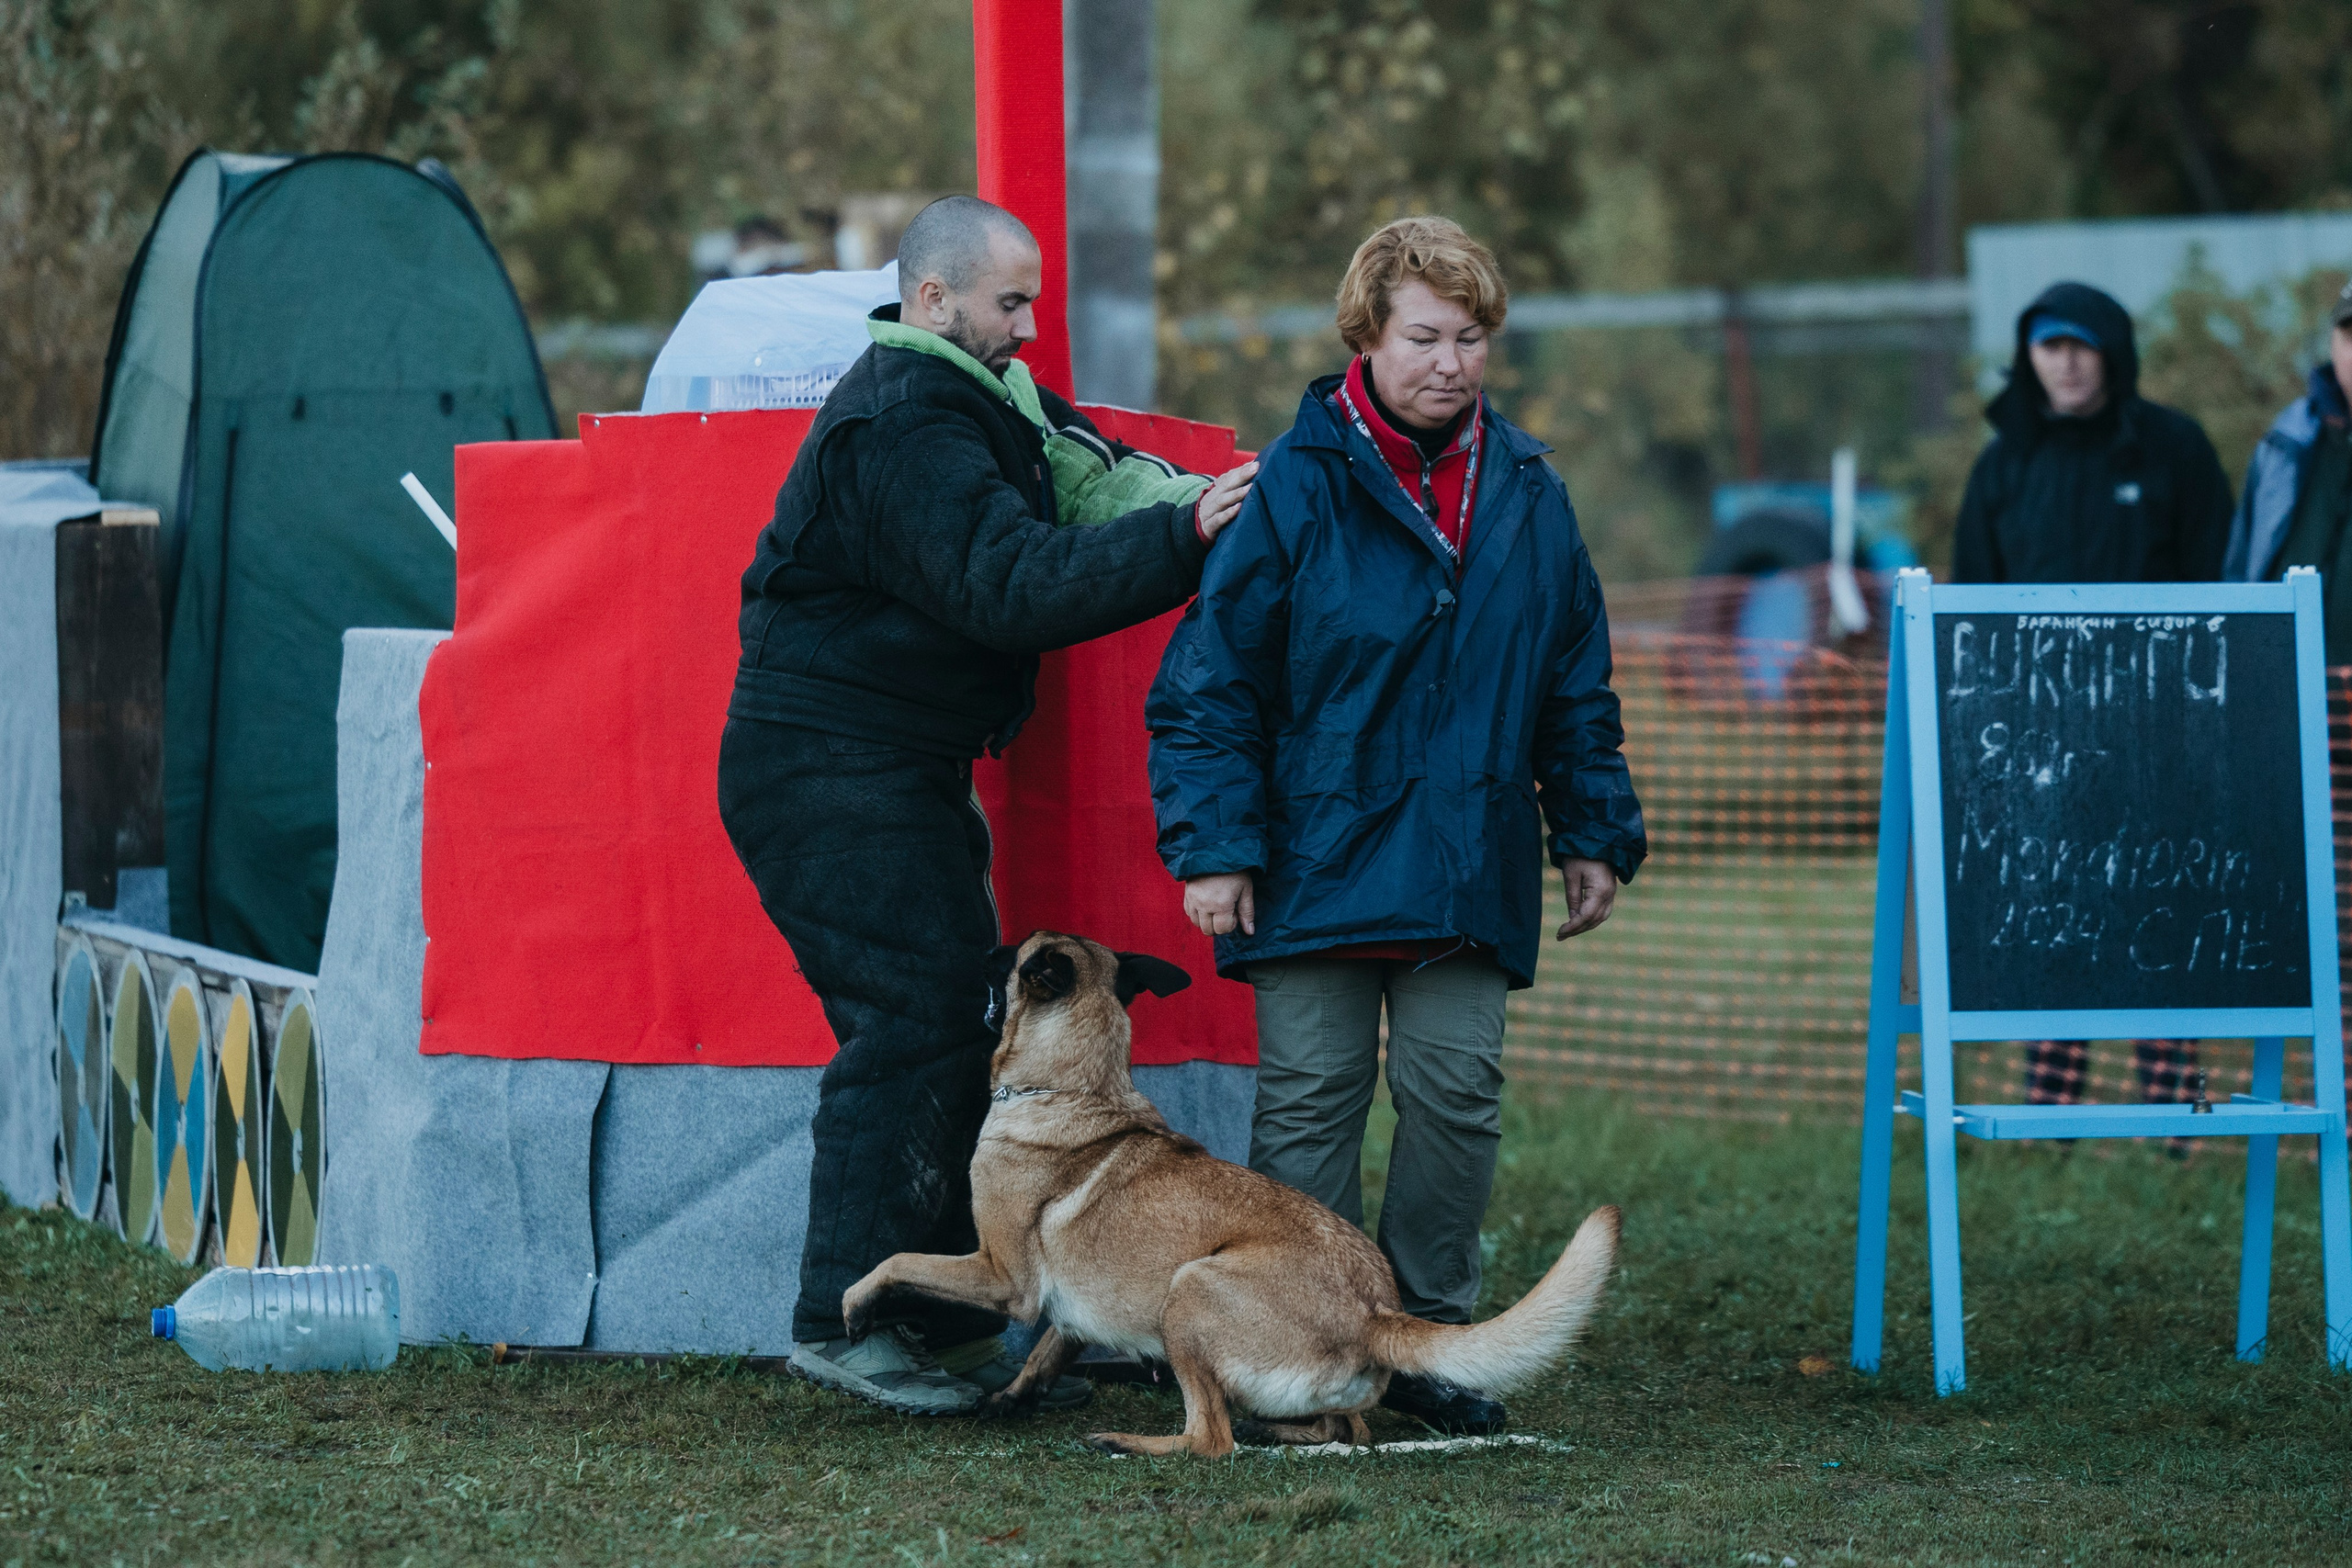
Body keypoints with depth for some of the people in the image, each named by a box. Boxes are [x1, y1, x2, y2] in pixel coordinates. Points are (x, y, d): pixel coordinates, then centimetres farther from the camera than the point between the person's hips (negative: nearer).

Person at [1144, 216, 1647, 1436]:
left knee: (1457, 1100, 4)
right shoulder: (1296, 487, -7)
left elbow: (1576, 684, 17)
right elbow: (1209, 679, -6)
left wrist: (1593, 833, 13)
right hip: (1318, 865, -4)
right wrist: (1213, 845, -11)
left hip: (1469, 869, 4)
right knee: (1310, 1101, 0)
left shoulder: (1527, 495, 8)